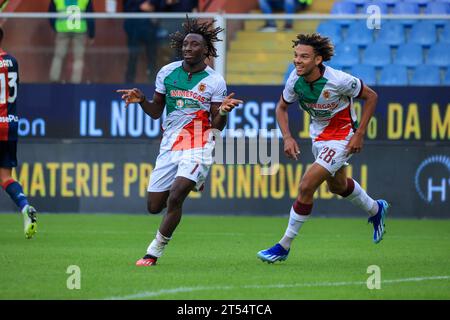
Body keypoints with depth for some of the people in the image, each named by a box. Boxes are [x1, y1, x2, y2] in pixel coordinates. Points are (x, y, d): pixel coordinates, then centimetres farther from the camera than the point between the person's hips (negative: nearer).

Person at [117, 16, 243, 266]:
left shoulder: (215, 81, -4)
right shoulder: (167, 73, 4)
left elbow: (217, 125, -3)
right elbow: (156, 112, 13)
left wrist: (223, 111, -24)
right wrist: (141, 100, -7)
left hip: (198, 145, -5)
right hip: (170, 144, 5)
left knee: (174, 198, -22)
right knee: (154, 206, 5)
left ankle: (155, 252, -8)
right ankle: (190, 183, 37)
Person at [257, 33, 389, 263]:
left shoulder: (338, 80, -30)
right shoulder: (295, 80, -16)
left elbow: (371, 96, -14)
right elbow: (281, 107, 2)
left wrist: (359, 134, -17)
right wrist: (287, 137, -14)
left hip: (341, 136, -7)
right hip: (318, 135, 7)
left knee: (306, 186, -17)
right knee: (337, 186, 28)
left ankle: (284, 247, -6)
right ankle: (375, 210, 58)